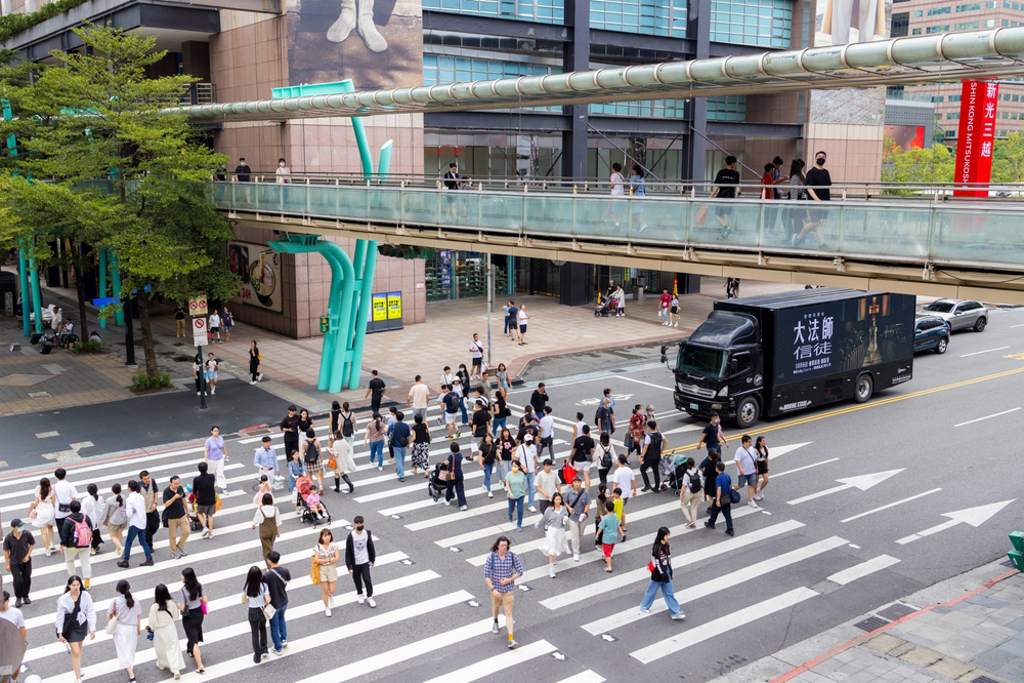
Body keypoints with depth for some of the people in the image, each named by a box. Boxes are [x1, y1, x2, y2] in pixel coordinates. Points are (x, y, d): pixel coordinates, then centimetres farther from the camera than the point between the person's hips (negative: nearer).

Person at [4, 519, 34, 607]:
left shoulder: (27, 534, -14)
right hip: (14, 563, -2)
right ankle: (18, 598, 20)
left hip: (26, 561, 2)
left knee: (27, 579, 12)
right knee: (18, 580, -5)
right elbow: (6, 551, -5)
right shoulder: (9, 538, -17)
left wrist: (27, 555, -5)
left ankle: (25, 596, 34)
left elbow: (32, 544, 3)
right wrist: (7, 564, 0)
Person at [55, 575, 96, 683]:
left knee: (79, 648, 23)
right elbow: (60, 616, -9)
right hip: (70, 627, -3)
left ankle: (76, 666, 51)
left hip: (82, 625, 3)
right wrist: (60, 633, -10)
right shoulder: (63, 599, -18)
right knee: (76, 652, -5)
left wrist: (92, 629, -9)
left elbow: (91, 613, -8)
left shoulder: (85, 596, -13)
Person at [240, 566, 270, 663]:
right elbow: (268, 600, -20)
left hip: (252, 612, 0)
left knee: (255, 634, 15)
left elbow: (243, 601, -7)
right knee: (263, 628, 31)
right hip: (263, 611, 0)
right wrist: (270, 598, 2)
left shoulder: (247, 587, -14)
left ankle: (257, 657, 24)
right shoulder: (263, 585, -19)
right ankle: (263, 649, 33)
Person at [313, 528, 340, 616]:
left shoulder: (334, 545, -5)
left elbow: (337, 558, -11)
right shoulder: (318, 547, -9)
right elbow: (317, 560, -16)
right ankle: (327, 608, 26)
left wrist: (324, 561, -16)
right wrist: (329, 559, -16)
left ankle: (330, 595, 39)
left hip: (332, 569, 1)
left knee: (332, 591, 1)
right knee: (325, 591, 6)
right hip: (322, 570, -1)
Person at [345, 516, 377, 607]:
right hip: (355, 563, -1)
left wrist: (372, 560, 11)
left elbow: (371, 547, 5)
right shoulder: (351, 536, -17)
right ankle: (359, 594, 39)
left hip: (365, 561, 1)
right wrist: (349, 566, -11)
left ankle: (369, 597, 15)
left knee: (367, 579, -4)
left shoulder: (367, 533, -8)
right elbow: (348, 552, -11)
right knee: (357, 580, 14)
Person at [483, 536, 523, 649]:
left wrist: (508, 580, -18)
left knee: (508, 613, -5)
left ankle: (511, 640, -6)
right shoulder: (491, 558, -18)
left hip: (508, 589, -1)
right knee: (496, 606, 26)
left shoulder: (513, 556, -15)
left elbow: (520, 572, -6)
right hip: (495, 589, 1)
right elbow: (486, 576, -16)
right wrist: (493, 589, -25)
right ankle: (495, 621, 60)